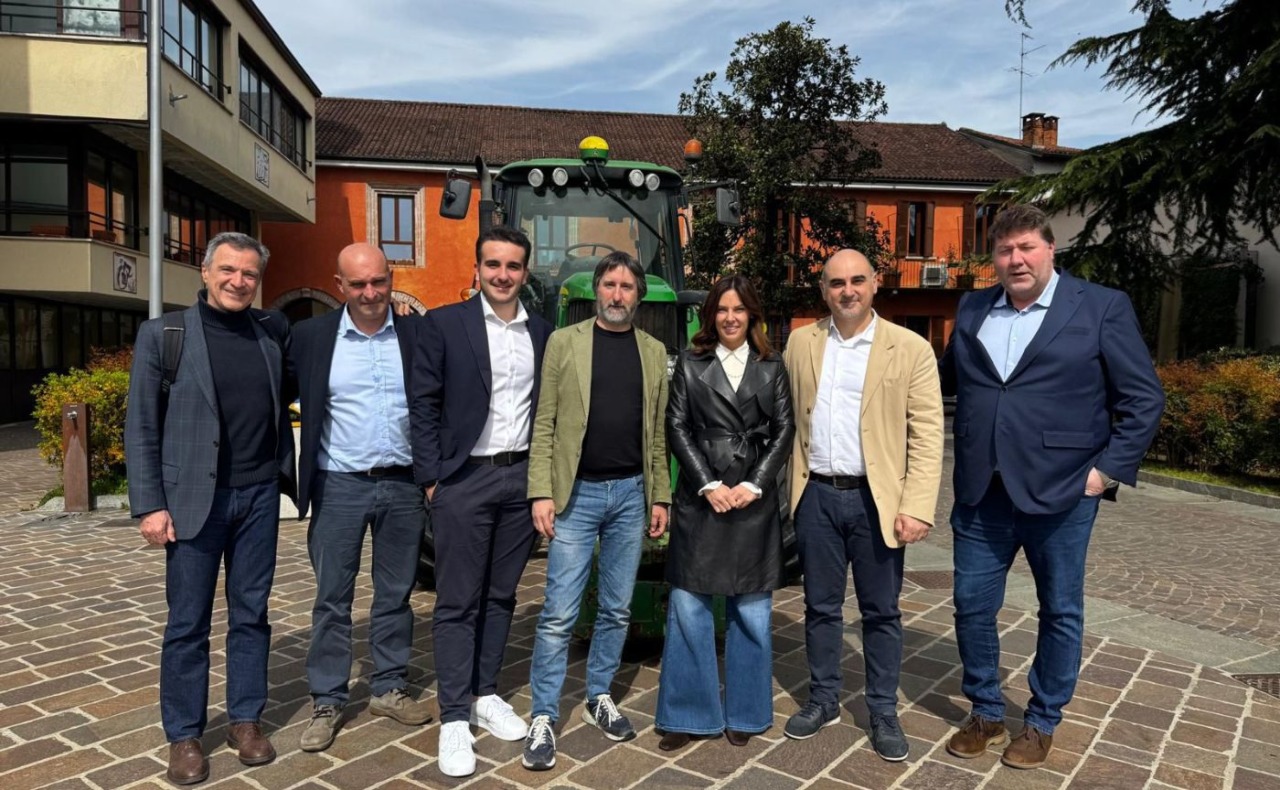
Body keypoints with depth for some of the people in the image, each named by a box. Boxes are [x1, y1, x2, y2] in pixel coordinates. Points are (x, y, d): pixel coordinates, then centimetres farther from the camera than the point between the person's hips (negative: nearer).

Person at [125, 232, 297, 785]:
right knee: (187, 623, 6)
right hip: (194, 497, -3)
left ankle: (246, 720, 25)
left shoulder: (273, 331, 6)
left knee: (251, 614, 11)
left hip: (260, 494, 3)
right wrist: (149, 505, -9)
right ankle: (184, 735, 20)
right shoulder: (163, 335, -2)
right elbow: (141, 427, -3)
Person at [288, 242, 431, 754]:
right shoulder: (311, 336, -1)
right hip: (340, 486, -1)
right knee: (332, 599, 7)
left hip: (404, 485, 1)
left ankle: (389, 689, 26)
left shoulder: (416, 333, 0)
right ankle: (327, 703, 19)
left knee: (395, 594, 12)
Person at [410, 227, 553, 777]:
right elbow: (424, 405, -4)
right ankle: (454, 718, 11)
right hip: (464, 480, -4)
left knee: (501, 594, 13)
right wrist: (431, 478, -8)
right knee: (457, 601, 2)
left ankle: (485, 694, 27)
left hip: (522, 479, 4)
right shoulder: (445, 323, -3)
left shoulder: (542, 333, 8)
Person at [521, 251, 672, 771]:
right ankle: (543, 717, 12)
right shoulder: (564, 342, 0)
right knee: (559, 614, -1)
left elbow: (657, 432, 10)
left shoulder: (653, 352, 9)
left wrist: (660, 497, 5)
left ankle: (599, 697, 30)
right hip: (577, 492, -3)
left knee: (617, 609, 13)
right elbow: (544, 424, -3)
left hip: (632, 493, 3)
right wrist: (542, 492, -10)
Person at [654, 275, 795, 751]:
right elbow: (677, 427, 1)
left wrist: (753, 485, -8)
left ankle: (744, 714, 22)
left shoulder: (771, 367, 9)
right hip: (699, 497, 0)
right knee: (687, 607, 1)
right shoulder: (690, 363, 7)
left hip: (754, 499, 1)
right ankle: (689, 713, 15)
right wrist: (708, 484, -9)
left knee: (752, 612, 7)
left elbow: (784, 430, 4)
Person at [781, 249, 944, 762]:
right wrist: (789, 487, 4)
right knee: (821, 606, 13)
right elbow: (787, 418, 10)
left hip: (876, 499, -2)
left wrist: (917, 507, -13)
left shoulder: (911, 349, -4)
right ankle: (823, 700, 30)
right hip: (816, 495, 3)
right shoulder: (800, 343, 6)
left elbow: (927, 435, -6)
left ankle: (883, 713, 25)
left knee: (881, 612, 9)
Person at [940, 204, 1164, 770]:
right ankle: (986, 714, 30)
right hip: (981, 492, 3)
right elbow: (947, 381, 19)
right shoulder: (971, 309, 8)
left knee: (1060, 612, 11)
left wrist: (1108, 470, -9)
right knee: (972, 606, 9)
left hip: (1060, 491, -3)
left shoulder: (1102, 307, -3)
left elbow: (1144, 399, -3)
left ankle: (1042, 723, 32)